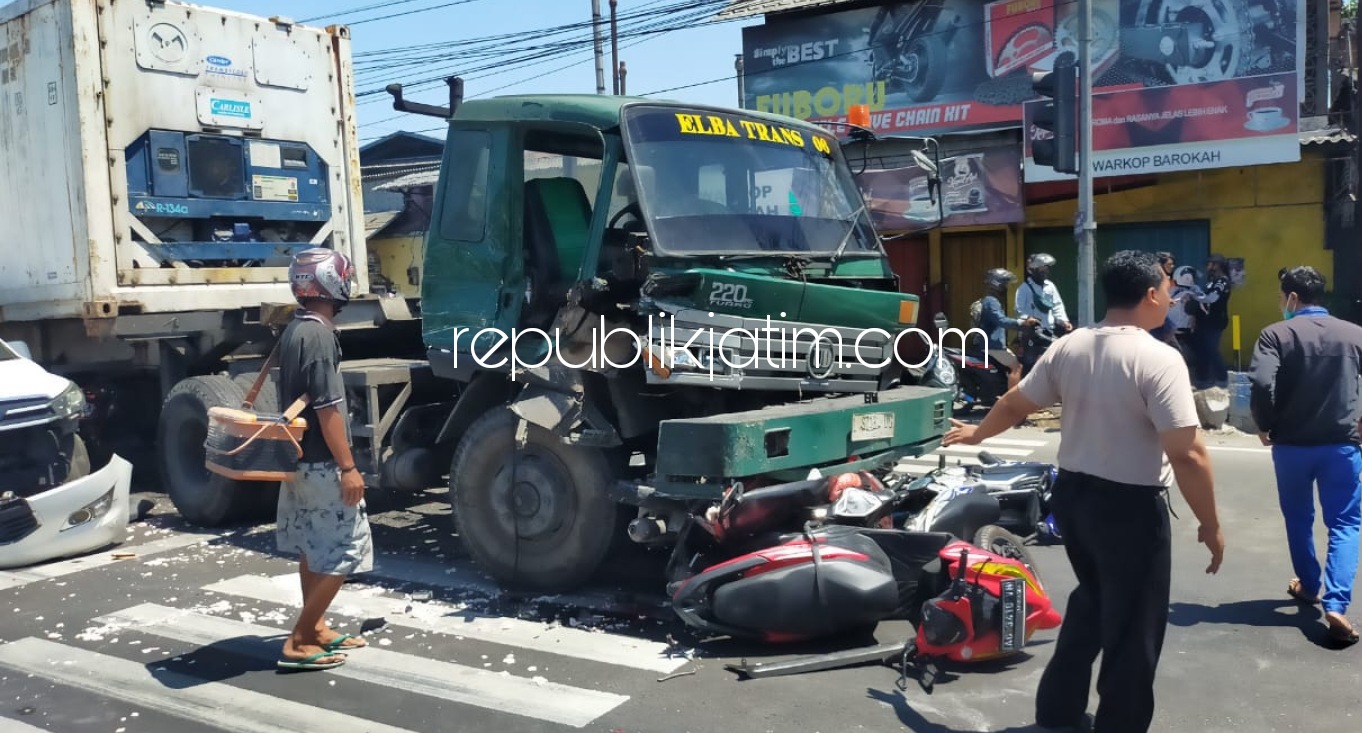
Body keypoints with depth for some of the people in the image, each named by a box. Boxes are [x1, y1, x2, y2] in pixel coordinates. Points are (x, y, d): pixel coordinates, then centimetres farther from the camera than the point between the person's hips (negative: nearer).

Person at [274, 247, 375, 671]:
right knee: (344, 553, -4)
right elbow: (327, 408, -22)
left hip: (299, 459, 10)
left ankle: (315, 629, 27)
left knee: (313, 549, 17)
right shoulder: (318, 335, -19)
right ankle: (298, 643, -1)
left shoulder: (293, 331, 10)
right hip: (321, 464, -10)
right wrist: (347, 467, -19)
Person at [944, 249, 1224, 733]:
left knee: (1090, 603, 26)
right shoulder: (1159, 359, -18)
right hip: (1131, 507, -7)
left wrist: (976, 434, 29)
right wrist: (1210, 525, -10)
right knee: (1131, 628, 9)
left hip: (1073, 494, 7)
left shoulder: (1069, 347, 1)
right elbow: (1187, 455, -22)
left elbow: (1014, 404, 11)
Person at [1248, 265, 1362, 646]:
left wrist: (1265, 425, -7)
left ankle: (1308, 585, 35)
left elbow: (1260, 385, -23)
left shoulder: (1276, 334, -9)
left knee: (1299, 519, 19)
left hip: (1291, 444, -1)